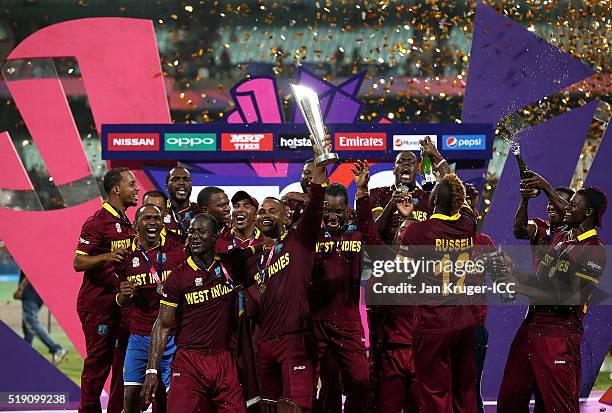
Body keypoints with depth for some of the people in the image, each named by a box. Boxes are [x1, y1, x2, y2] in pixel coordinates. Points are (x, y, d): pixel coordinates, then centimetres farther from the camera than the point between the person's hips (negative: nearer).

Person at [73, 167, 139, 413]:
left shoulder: (126, 223, 17)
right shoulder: (97, 222, -11)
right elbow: (78, 263, -17)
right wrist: (106, 257, -32)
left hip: (121, 302, 8)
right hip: (97, 303, -8)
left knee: (121, 360, 6)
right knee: (98, 361, -4)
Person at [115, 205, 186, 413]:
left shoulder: (177, 250, -2)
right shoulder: (127, 255, 7)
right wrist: (124, 295, -3)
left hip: (172, 335, -2)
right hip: (139, 335, 2)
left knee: (171, 395, -3)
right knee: (131, 394, -2)